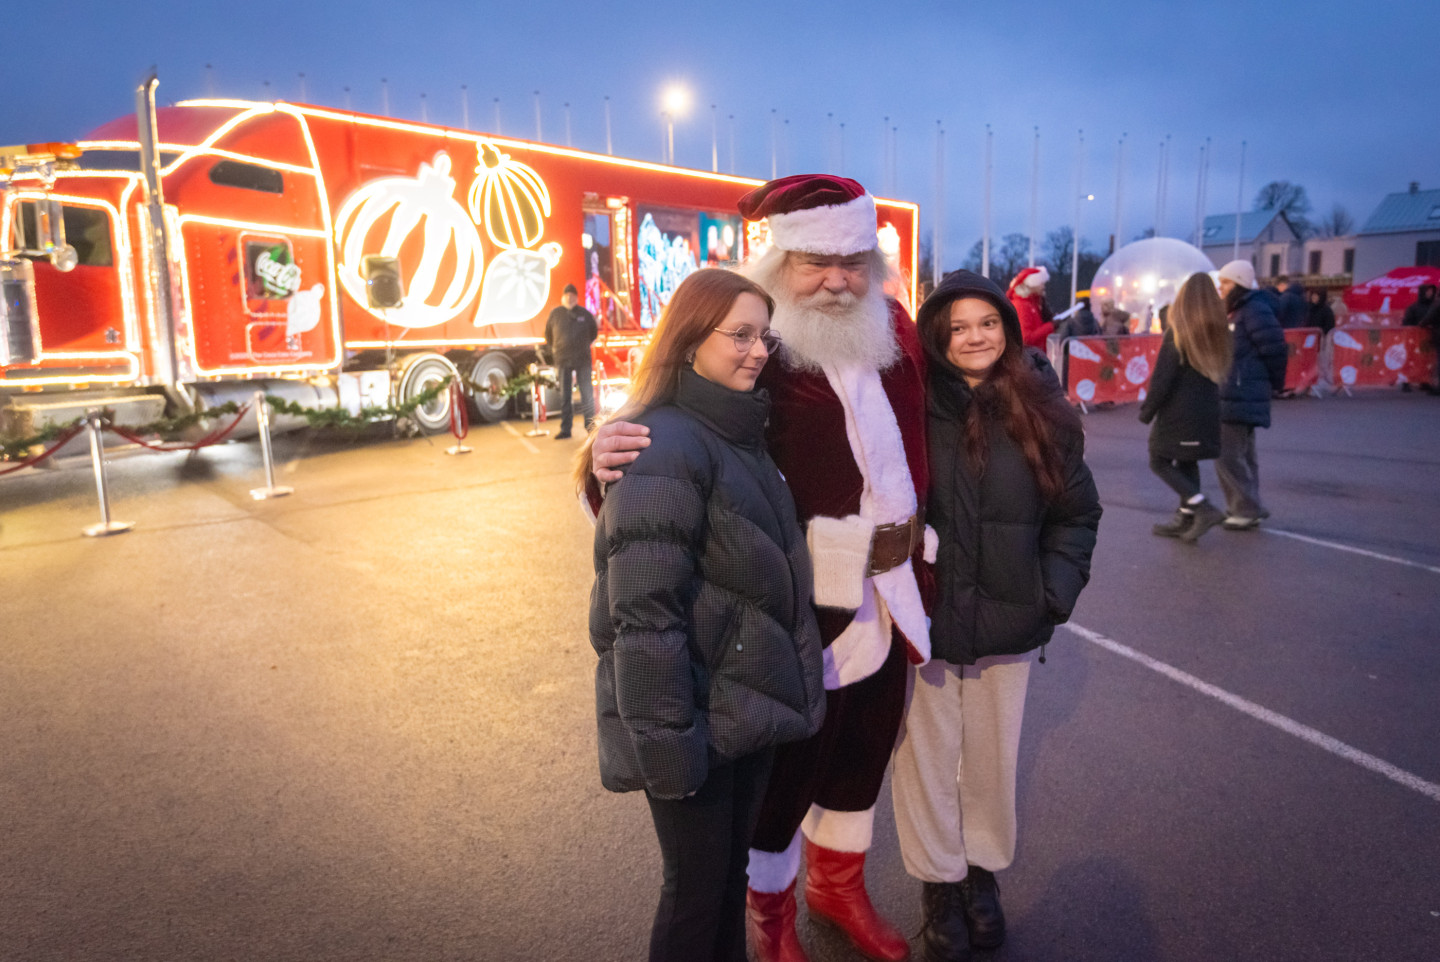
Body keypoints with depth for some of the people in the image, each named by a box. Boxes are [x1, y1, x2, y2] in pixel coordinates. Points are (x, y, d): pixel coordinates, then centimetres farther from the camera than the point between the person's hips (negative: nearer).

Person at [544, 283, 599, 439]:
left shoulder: (584, 314, 3)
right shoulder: (555, 314, 4)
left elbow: (594, 332, 16)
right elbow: (548, 334, 15)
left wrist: (585, 345, 11)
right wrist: (553, 352, 10)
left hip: (583, 360, -1)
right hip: (562, 361, 1)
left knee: (587, 393, 1)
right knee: (565, 395, 4)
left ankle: (590, 426, 8)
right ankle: (565, 429, 10)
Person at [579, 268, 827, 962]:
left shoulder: (740, 436, 8)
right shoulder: (664, 447, -21)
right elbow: (645, 615, -25)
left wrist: (780, 692, 16)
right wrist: (668, 743, -23)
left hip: (747, 707, 8)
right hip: (695, 721, -8)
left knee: (732, 868, 23)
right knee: (697, 886, 11)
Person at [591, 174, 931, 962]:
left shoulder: (892, 333, 1)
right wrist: (609, 460, -42)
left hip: (887, 603, 7)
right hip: (799, 616, -6)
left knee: (862, 757, 25)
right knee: (785, 771, 13)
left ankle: (838, 885, 53)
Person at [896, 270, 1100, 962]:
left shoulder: (1042, 411, -2)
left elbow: (1076, 510, 5)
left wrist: (1056, 592, -2)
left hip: (1009, 621, 2)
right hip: (922, 619, -2)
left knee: (993, 755, 18)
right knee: (928, 756, 12)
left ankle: (983, 870, 41)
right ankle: (939, 881, 35)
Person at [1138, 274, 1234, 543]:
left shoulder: (1177, 332, -13)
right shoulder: (1218, 330, 6)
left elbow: (1162, 377, -14)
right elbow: (1221, 371, 12)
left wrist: (1147, 410, -7)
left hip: (1178, 411, -7)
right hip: (1208, 411, 7)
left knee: (1160, 461, 3)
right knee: (1188, 462, 15)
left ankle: (1203, 507, -9)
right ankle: (1186, 519, 18)